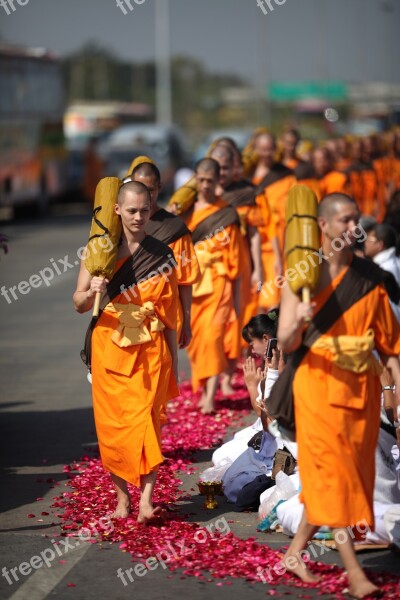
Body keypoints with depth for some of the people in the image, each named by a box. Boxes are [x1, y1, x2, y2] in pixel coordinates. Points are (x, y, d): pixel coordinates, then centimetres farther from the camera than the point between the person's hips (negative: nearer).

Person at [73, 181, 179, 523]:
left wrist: (173, 360, 7)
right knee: (111, 424, 1)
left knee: (144, 420, -12)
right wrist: (91, 291, -23)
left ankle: (146, 496, -17)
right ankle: (122, 495, 12)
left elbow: (169, 312, 8)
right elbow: (79, 304, -1)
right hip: (110, 350, 1)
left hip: (150, 350, -1)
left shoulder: (162, 255, 4)